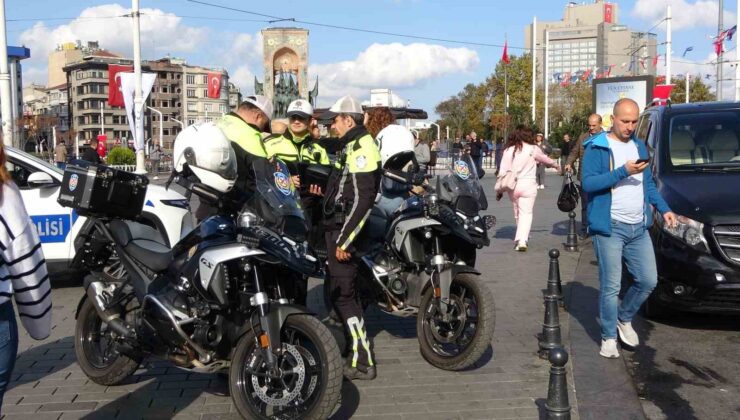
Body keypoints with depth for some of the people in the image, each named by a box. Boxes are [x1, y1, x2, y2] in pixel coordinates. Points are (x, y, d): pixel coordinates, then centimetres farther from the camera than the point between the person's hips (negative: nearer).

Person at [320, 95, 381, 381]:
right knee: (337, 291, 18)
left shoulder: (361, 148, -15)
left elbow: (362, 199, -23)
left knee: (343, 295, -9)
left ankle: (362, 362, -4)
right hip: (337, 228, 10)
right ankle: (347, 346, 30)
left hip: (345, 230, -10)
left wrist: (344, 240, -24)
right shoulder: (352, 146, 17)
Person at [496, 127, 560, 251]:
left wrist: (499, 190, 6)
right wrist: (556, 165, 39)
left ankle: (520, 238, 29)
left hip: (512, 186, 3)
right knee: (526, 213, -1)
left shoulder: (508, 150, 3)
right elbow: (546, 159, 18)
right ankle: (522, 240, -15)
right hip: (528, 185, -2)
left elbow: (502, 171, 1)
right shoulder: (533, 149, 0)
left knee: (517, 213, 17)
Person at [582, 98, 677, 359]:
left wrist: (664, 209, 11)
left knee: (648, 280, 8)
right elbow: (588, 183, -16)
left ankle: (624, 318, 31)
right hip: (610, 228, -6)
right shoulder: (597, 148, -5)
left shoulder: (639, 146, 16)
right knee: (611, 286, -1)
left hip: (639, 228, 6)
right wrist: (623, 171, -22)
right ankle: (609, 337, 13)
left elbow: (648, 183, 22)